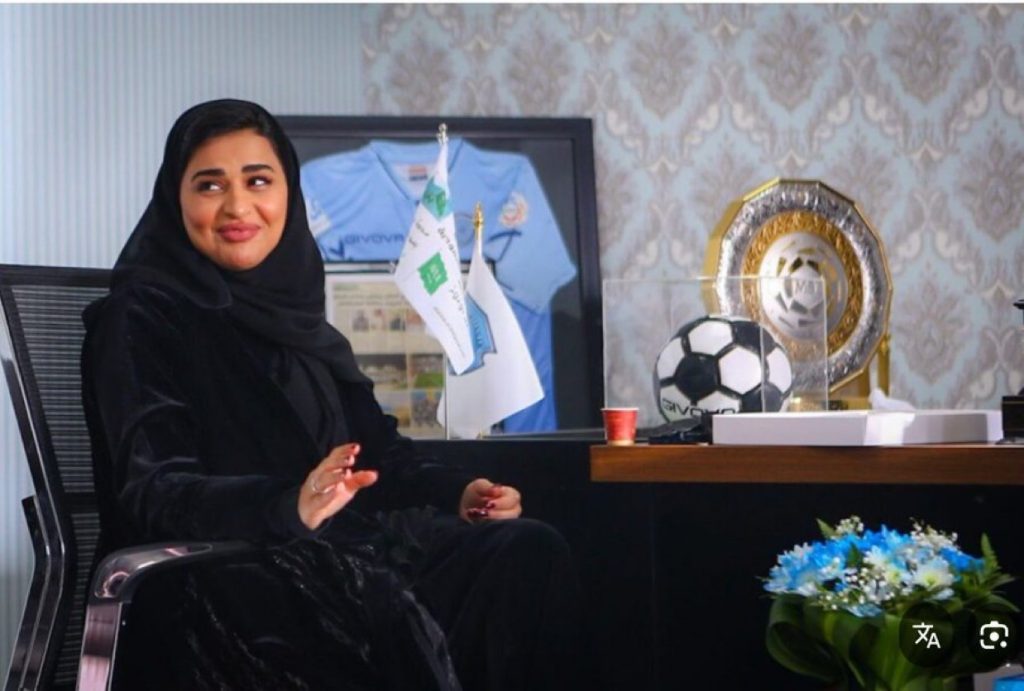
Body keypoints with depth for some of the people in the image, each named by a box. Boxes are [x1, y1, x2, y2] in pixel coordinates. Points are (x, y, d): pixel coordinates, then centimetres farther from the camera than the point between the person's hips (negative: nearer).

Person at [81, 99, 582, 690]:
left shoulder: (292, 309, 20)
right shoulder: (140, 320, -1)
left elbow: (375, 448, 18)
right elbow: (152, 491, -14)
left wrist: (460, 492, -4)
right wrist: (291, 505, -32)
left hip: (344, 548, 7)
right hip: (218, 580, -6)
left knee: (532, 552, -19)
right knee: (380, 608, -38)